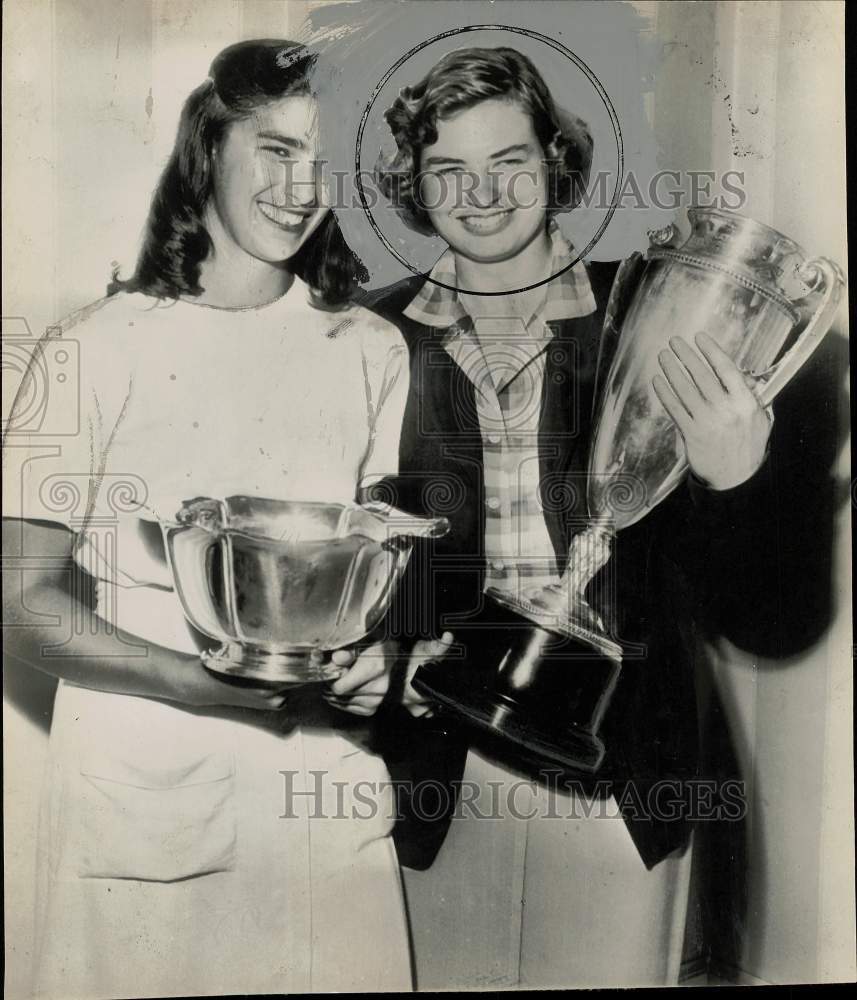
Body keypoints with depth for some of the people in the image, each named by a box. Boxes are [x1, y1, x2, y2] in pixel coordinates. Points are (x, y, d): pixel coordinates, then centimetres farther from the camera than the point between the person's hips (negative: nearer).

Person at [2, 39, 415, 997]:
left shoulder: (372, 352, 2)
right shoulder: (99, 346, -6)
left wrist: (384, 656, -12)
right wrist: (198, 679, -20)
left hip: (326, 798, 2)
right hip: (139, 798, -2)